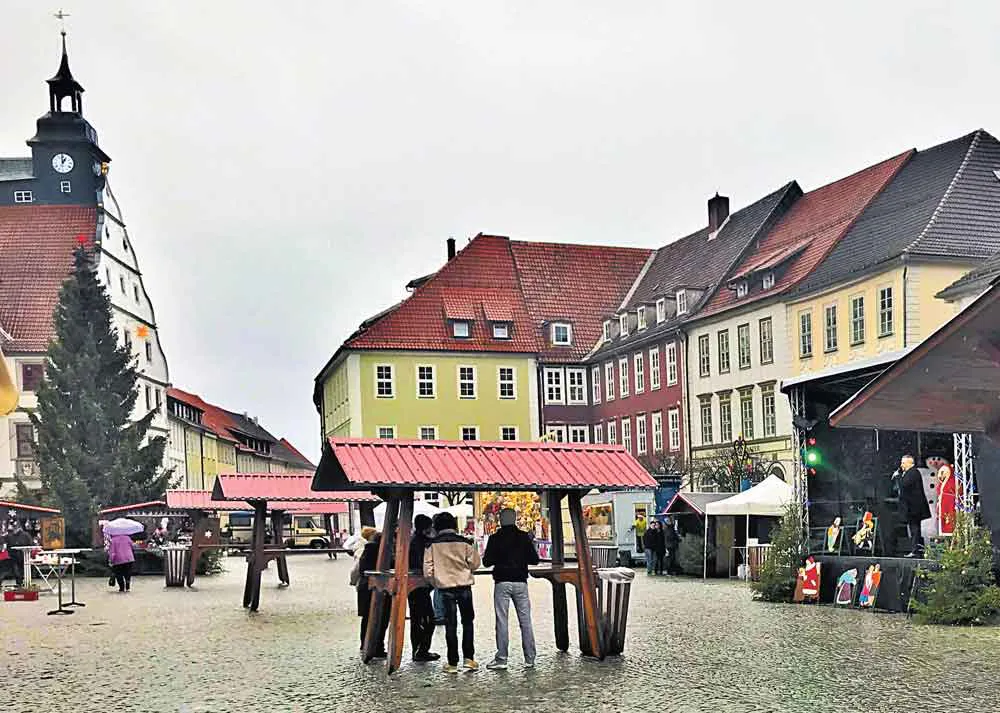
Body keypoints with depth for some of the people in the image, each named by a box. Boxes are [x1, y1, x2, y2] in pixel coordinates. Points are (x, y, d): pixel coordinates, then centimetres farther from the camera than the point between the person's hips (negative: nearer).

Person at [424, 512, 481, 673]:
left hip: (445, 588, 0)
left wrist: (435, 582, 16)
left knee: (450, 625, 5)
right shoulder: (464, 542, -3)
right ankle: (468, 658, 6)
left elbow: (427, 570, -2)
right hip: (464, 587, 0)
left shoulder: (432, 545, -2)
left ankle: (452, 663, 6)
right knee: (467, 622, 12)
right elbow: (475, 564, 0)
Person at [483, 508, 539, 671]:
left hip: (502, 583, -2)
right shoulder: (524, 537, 1)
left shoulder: (495, 539, -3)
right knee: (525, 621, 6)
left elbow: (486, 561, -1)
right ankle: (530, 658, 7)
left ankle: (501, 659, -1)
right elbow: (534, 559, 3)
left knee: (502, 622, 0)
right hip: (520, 583, 2)